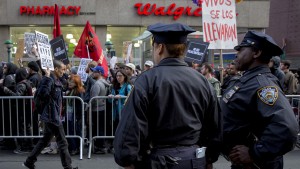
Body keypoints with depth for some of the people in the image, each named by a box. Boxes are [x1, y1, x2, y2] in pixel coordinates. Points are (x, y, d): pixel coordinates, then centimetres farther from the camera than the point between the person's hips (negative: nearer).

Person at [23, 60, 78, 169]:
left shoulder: (57, 81, 14)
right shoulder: (49, 80, -16)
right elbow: (43, 93, -33)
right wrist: (47, 77, -32)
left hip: (54, 115, 10)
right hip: (51, 116, -10)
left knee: (45, 140, 18)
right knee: (62, 142, -2)